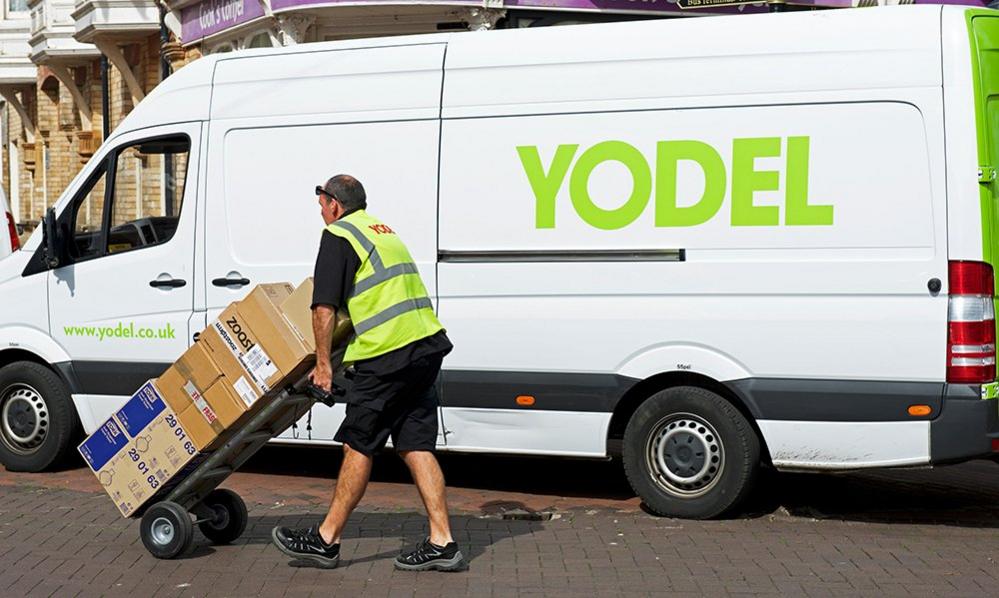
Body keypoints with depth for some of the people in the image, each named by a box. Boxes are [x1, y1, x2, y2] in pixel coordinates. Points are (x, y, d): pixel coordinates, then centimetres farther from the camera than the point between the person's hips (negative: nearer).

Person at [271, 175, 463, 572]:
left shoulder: (338, 235, -2)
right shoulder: (383, 230, 24)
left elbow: (324, 308, -8)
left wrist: (322, 364, 1)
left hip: (387, 354, -8)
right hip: (426, 346, 8)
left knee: (359, 447, 1)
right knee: (416, 446, 8)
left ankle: (326, 540, 11)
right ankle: (442, 543, 5)